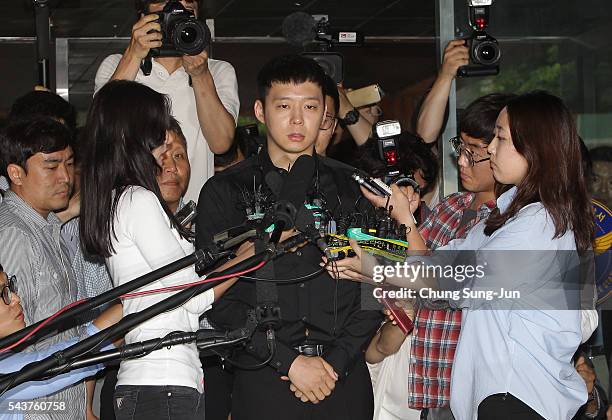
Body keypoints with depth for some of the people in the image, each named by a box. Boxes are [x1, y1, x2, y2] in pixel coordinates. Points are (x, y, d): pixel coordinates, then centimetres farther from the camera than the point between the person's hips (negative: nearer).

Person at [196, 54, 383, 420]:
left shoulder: (353, 188, 9)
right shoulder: (225, 192, 3)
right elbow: (218, 298, -4)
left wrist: (335, 361, -7)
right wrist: (290, 361, -12)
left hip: (344, 378, 2)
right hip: (263, 382, -1)